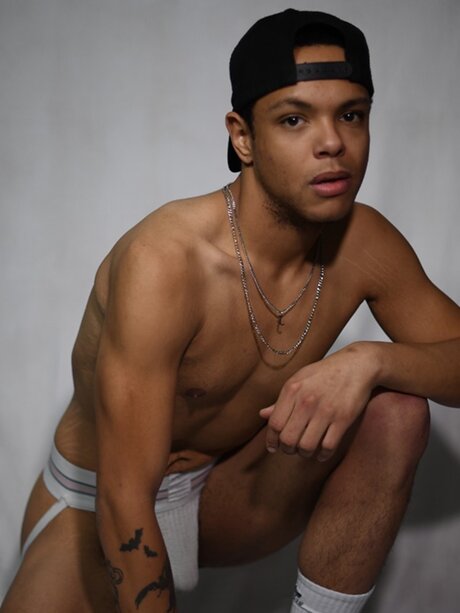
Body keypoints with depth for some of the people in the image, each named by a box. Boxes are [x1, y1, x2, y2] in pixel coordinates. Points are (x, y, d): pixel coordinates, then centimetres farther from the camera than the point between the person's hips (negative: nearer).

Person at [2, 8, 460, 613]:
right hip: (98, 507, -3)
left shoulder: (366, 244, -13)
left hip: (229, 493, 4)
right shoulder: (162, 261, -31)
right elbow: (124, 501, -30)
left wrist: (369, 360, -29)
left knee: (396, 409, -19)